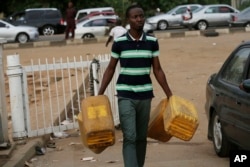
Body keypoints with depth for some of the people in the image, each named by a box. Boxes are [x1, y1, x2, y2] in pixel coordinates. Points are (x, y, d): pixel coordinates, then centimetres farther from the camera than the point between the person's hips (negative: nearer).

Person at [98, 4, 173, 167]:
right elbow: (110, 69, 4)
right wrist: (100, 94, 0)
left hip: (145, 95, 3)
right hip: (126, 96, -2)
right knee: (130, 137, -10)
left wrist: (169, 94, 5)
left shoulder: (152, 42, 3)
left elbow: (157, 70, 8)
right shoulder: (119, 42, -3)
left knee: (141, 137, 10)